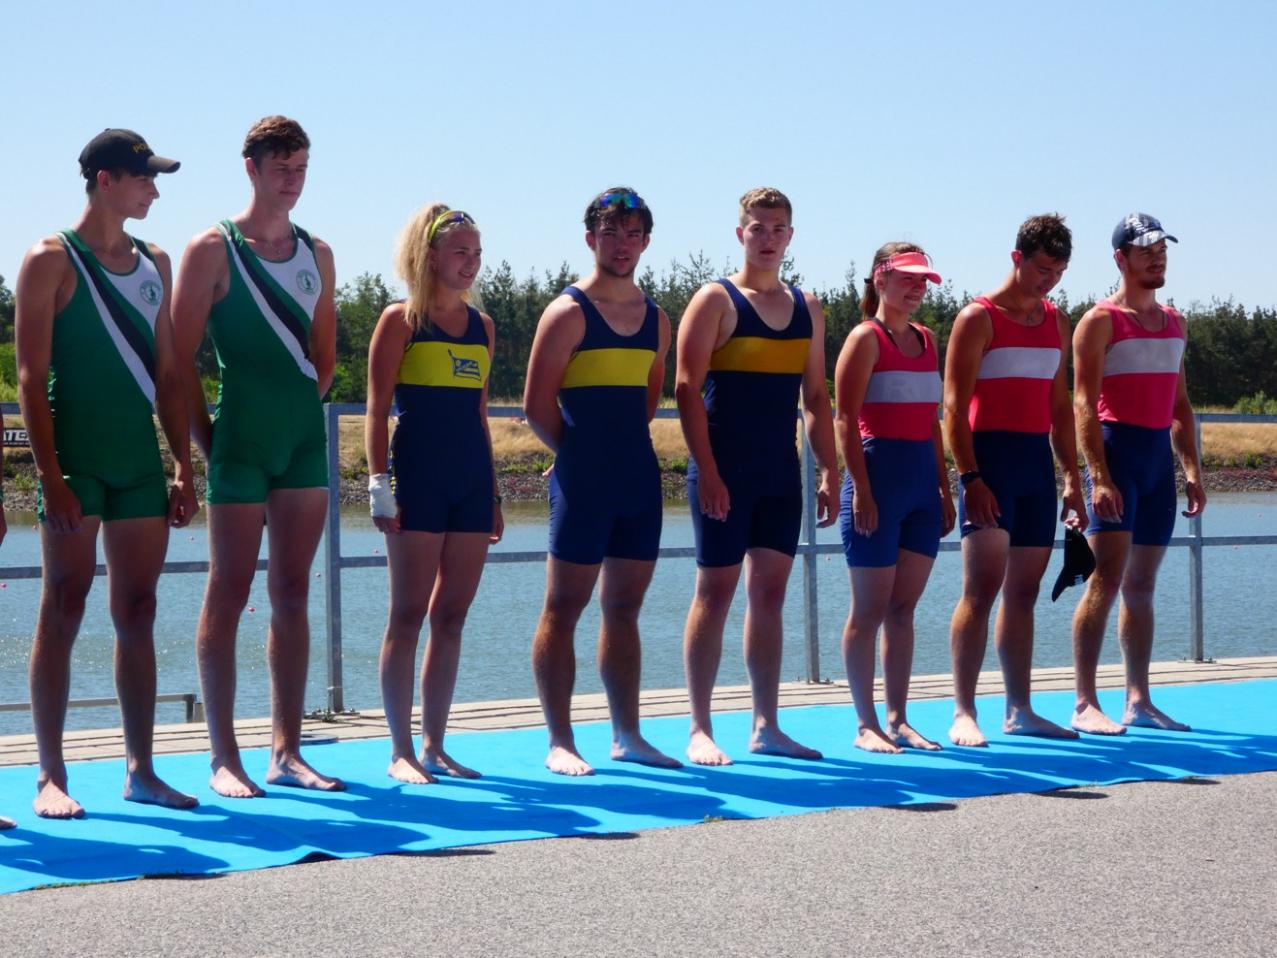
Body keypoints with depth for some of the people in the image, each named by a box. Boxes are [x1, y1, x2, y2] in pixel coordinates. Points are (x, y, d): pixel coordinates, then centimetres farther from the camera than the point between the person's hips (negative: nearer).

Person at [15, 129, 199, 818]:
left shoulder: (154, 264, 15)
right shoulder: (52, 260, -3)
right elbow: (31, 378, -8)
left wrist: (182, 467, 10)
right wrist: (50, 476, -15)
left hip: (139, 460, 6)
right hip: (76, 458, -6)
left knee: (137, 613, 7)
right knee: (64, 608, -4)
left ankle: (141, 769, 12)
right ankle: (51, 778, -1)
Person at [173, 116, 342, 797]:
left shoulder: (316, 254, 13)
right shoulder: (214, 249, -3)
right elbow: (180, 358, -6)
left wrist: (305, 412, 9)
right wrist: (206, 442, -8)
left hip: (305, 439, 5)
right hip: (240, 445, -5)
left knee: (292, 594, 7)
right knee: (229, 595, -3)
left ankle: (286, 752, 12)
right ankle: (223, 759, 0)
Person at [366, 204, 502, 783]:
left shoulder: (481, 325, 14)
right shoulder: (401, 320, -2)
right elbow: (377, 410, -5)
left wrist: (493, 494, 16)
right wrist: (380, 485, -13)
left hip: (471, 481, 6)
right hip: (417, 479, -6)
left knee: (452, 616, 7)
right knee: (409, 614, -3)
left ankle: (434, 745, 13)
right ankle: (401, 751, 1)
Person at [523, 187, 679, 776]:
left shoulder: (656, 319, 13)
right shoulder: (568, 313, -6)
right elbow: (537, 407, -8)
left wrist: (625, 449, 13)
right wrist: (579, 452, 0)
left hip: (640, 479, 6)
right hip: (583, 482, -6)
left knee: (624, 609, 11)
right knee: (564, 606, -3)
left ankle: (627, 736, 16)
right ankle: (560, 743, -1)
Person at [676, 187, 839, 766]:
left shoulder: (806, 308, 14)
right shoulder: (716, 301, -4)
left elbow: (816, 398, 16)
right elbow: (687, 389, -10)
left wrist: (829, 471, 8)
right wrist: (707, 472, -18)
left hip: (781, 474, 5)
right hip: (726, 473, -5)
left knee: (770, 592, 7)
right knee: (716, 590, -3)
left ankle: (766, 726, 13)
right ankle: (700, 731, 1)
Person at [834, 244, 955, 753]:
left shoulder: (925, 340, 15)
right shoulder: (866, 338, -6)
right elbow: (846, 420, -11)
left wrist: (944, 487, 15)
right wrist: (861, 490, -17)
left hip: (922, 481, 7)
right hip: (880, 476, -7)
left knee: (903, 609, 9)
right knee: (870, 609, -1)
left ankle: (898, 720, 14)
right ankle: (866, 724, 4)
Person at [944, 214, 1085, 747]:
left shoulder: (1056, 322, 16)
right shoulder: (979, 318, -4)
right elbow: (954, 406, -10)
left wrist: (1072, 478, 14)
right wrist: (969, 477, -18)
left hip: (1037, 460, 6)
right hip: (991, 457, -6)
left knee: (1024, 592, 8)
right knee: (982, 587, -12)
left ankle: (1019, 710, 12)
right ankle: (963, 713, -11)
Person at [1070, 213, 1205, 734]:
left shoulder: (1173, 323, 17)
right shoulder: (1100, 321, -4)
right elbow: (1085, 404, -12)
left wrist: (1192, 470, 12)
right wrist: (1097, 477, -20)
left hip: (1159, 457, 7)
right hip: (1117, 450, -7)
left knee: (1142, 585, 10)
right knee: (1107, 578, -14)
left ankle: (1139, 700, 14)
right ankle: (1085, 705, -15)